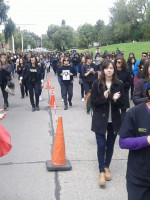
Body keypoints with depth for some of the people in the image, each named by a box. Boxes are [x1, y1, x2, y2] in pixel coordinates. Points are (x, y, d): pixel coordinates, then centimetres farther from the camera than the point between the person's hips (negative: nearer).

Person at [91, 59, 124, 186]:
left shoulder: (119, 84, -2)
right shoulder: (97, 84, -6)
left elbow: (122, 104, 1)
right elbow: (93, 102, -6)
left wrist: (116, 99, -20)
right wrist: (103, 98, -22)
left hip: (114, 120, 2)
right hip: (100, 119, -2)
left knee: (110, 145, 12)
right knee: (101, 145, -5)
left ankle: (107, 167, 31)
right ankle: (102, 172, 7)